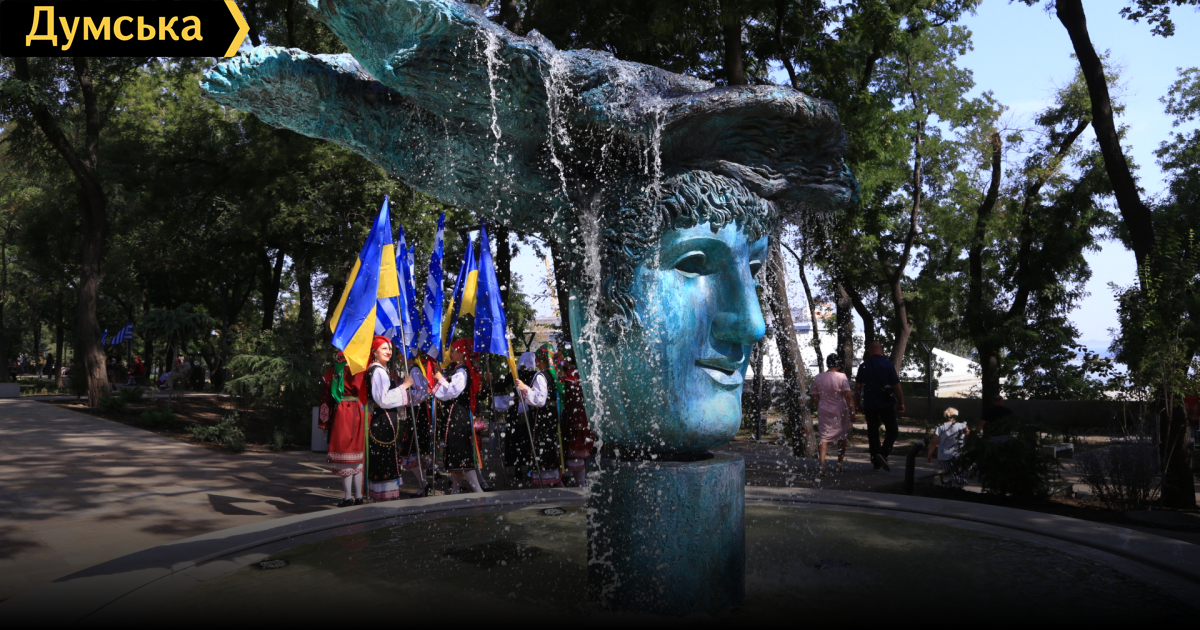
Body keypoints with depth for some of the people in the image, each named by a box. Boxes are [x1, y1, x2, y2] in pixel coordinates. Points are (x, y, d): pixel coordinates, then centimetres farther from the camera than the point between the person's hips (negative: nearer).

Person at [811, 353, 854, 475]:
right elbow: (848, 396, -16)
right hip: (840, 412, -3)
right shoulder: (841, 377, -10)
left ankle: (822, 466, -10)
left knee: (824, 438, 4)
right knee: (842, 438, 15)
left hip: (823, 411, 3)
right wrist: (852, 412, -13)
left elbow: (815, 398, 7)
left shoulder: (818, 378, 3)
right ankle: (840, 465, 21)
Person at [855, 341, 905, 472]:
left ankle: (876, 462, 12)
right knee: (892, 430, 6)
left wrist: (859, 403, 16)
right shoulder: (888, 365, -7)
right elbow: (896, 386, -8)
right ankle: (883, 453, -16)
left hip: (869, 404, 3)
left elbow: (858, 386, 5)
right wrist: (901, 403, 2)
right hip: (886, 404, -3)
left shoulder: (863, 366, 2)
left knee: (872, 432, 10)